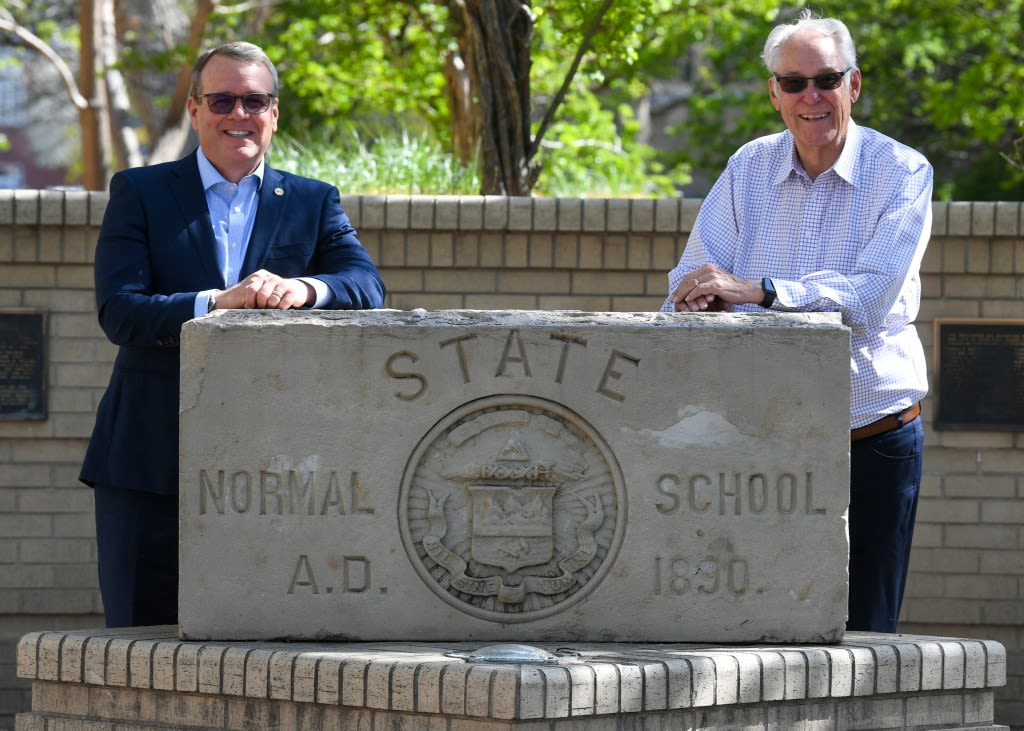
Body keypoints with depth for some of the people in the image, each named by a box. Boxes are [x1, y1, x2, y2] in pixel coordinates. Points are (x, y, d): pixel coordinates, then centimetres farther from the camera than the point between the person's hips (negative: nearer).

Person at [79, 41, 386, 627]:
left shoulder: (314, 204, 13)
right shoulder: (140, 194, 7)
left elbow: (368, 289, -4)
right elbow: (118, 312, -7)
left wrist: (303, 289, -27)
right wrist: (215, 304, -25)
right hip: (152, 463, -1)